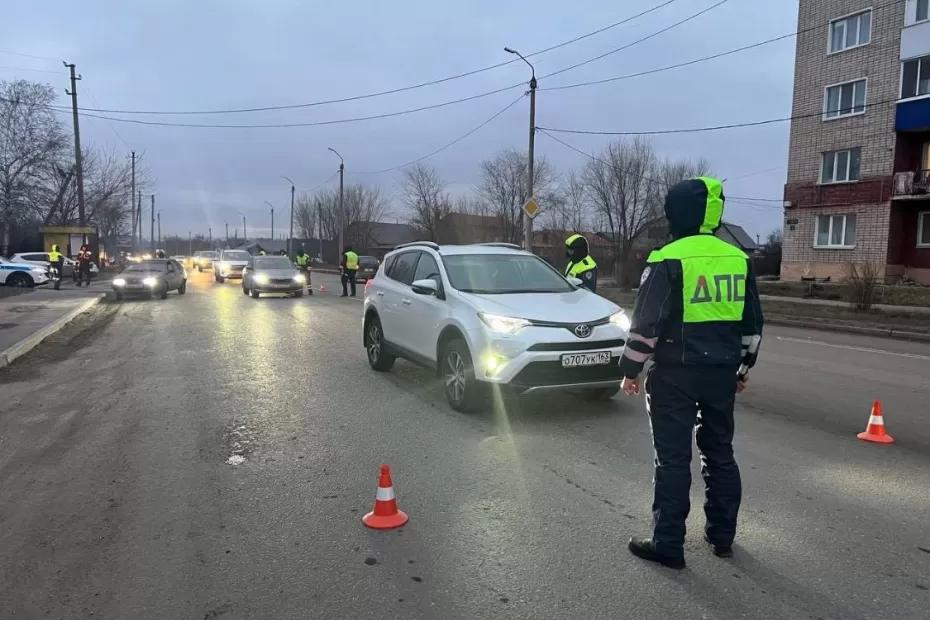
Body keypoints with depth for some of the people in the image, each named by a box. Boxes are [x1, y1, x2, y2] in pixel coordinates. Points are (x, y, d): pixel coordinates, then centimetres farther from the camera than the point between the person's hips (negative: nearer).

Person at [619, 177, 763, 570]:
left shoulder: (669, 260, -13)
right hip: (722, 371, 6)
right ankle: (722, 535, 28)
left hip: (675, 373, -6)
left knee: (673, 458, 1)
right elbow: (752, 323, 13)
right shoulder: (739, 260, 6)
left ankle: (668, 544, 7)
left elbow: (646, 322, -14)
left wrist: (631, 368, -3)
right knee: (719, 453, 17)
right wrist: (743, 366, 24)